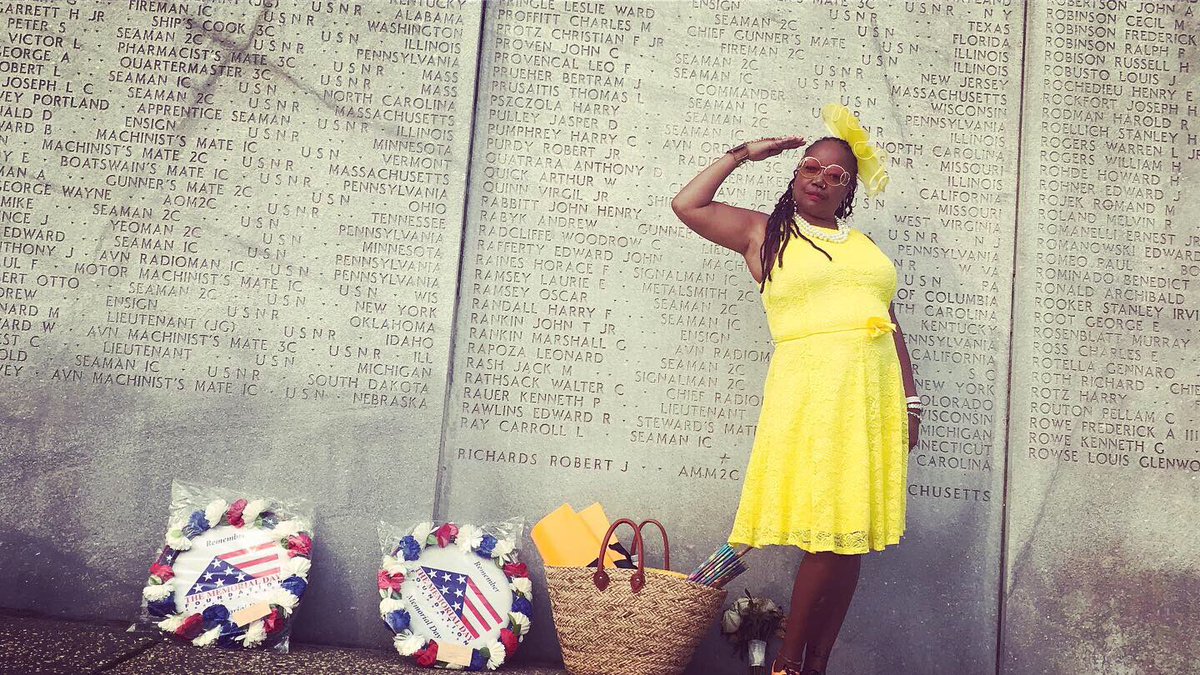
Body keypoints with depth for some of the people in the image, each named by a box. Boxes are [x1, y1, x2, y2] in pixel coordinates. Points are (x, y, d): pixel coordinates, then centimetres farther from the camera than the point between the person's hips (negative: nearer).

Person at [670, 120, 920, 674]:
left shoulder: (864, 245, 21)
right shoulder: (763, 232, 11)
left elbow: (891, 326, 20)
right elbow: (687, 205, 4)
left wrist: (910, 401, 12)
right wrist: (744, 153, 11)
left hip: (874, 397, 5)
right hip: (811, 393, -5)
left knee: (851, 539, 3)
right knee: (828, 537, -11)